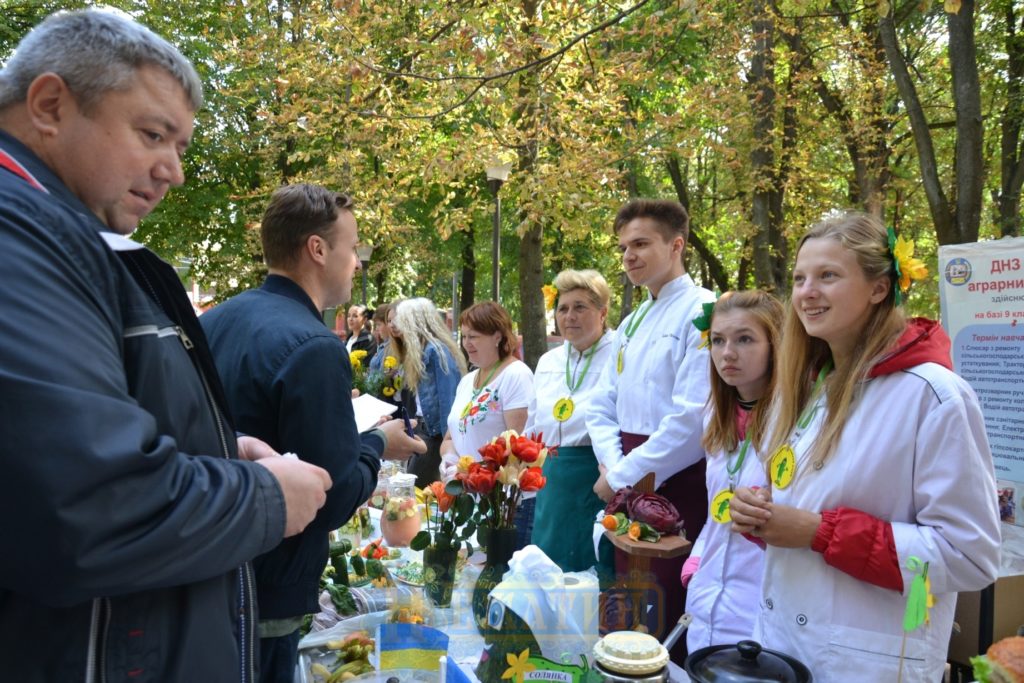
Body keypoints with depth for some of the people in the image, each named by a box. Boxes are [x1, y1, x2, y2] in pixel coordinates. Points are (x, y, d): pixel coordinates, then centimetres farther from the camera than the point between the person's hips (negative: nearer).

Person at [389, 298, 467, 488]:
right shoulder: (419, 351, 14)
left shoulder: (436, 350, -14)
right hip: (424, 429, 9)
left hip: (437, 432, -9)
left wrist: (448, 442, -21)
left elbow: (448, 399, -19)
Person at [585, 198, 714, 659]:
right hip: (628, 491, 8)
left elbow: (693, 419, -21)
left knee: (666, 619, 2)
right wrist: (612, 465, -6)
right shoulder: (630, 325, 14)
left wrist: (622, 477, -14)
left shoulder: (703, 313, -13)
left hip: (677, 489, -8)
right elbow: (603, 407, 13)